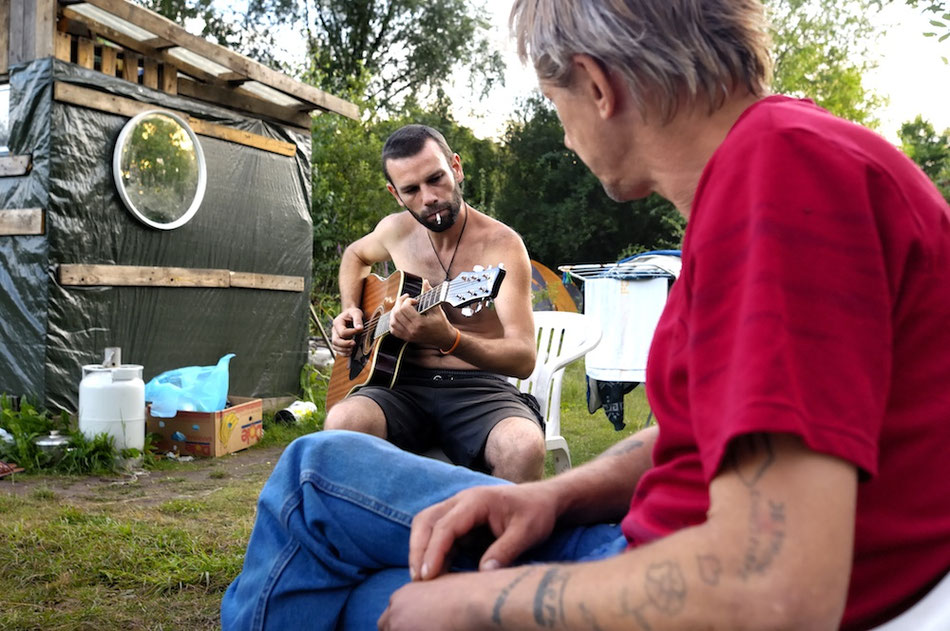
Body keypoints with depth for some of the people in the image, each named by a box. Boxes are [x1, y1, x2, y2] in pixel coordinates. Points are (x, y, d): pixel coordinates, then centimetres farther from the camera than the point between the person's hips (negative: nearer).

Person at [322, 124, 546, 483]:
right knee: (342, 423, -30)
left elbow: (524, 359, -18)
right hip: (405, 384, 3)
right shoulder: (395, 231, 7)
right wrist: (350, 311, 14)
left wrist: (448, 339, -35)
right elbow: (355, 255, 33)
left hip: (479, 387, -3)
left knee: (525, 446, -36)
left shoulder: (501, 244, -9)